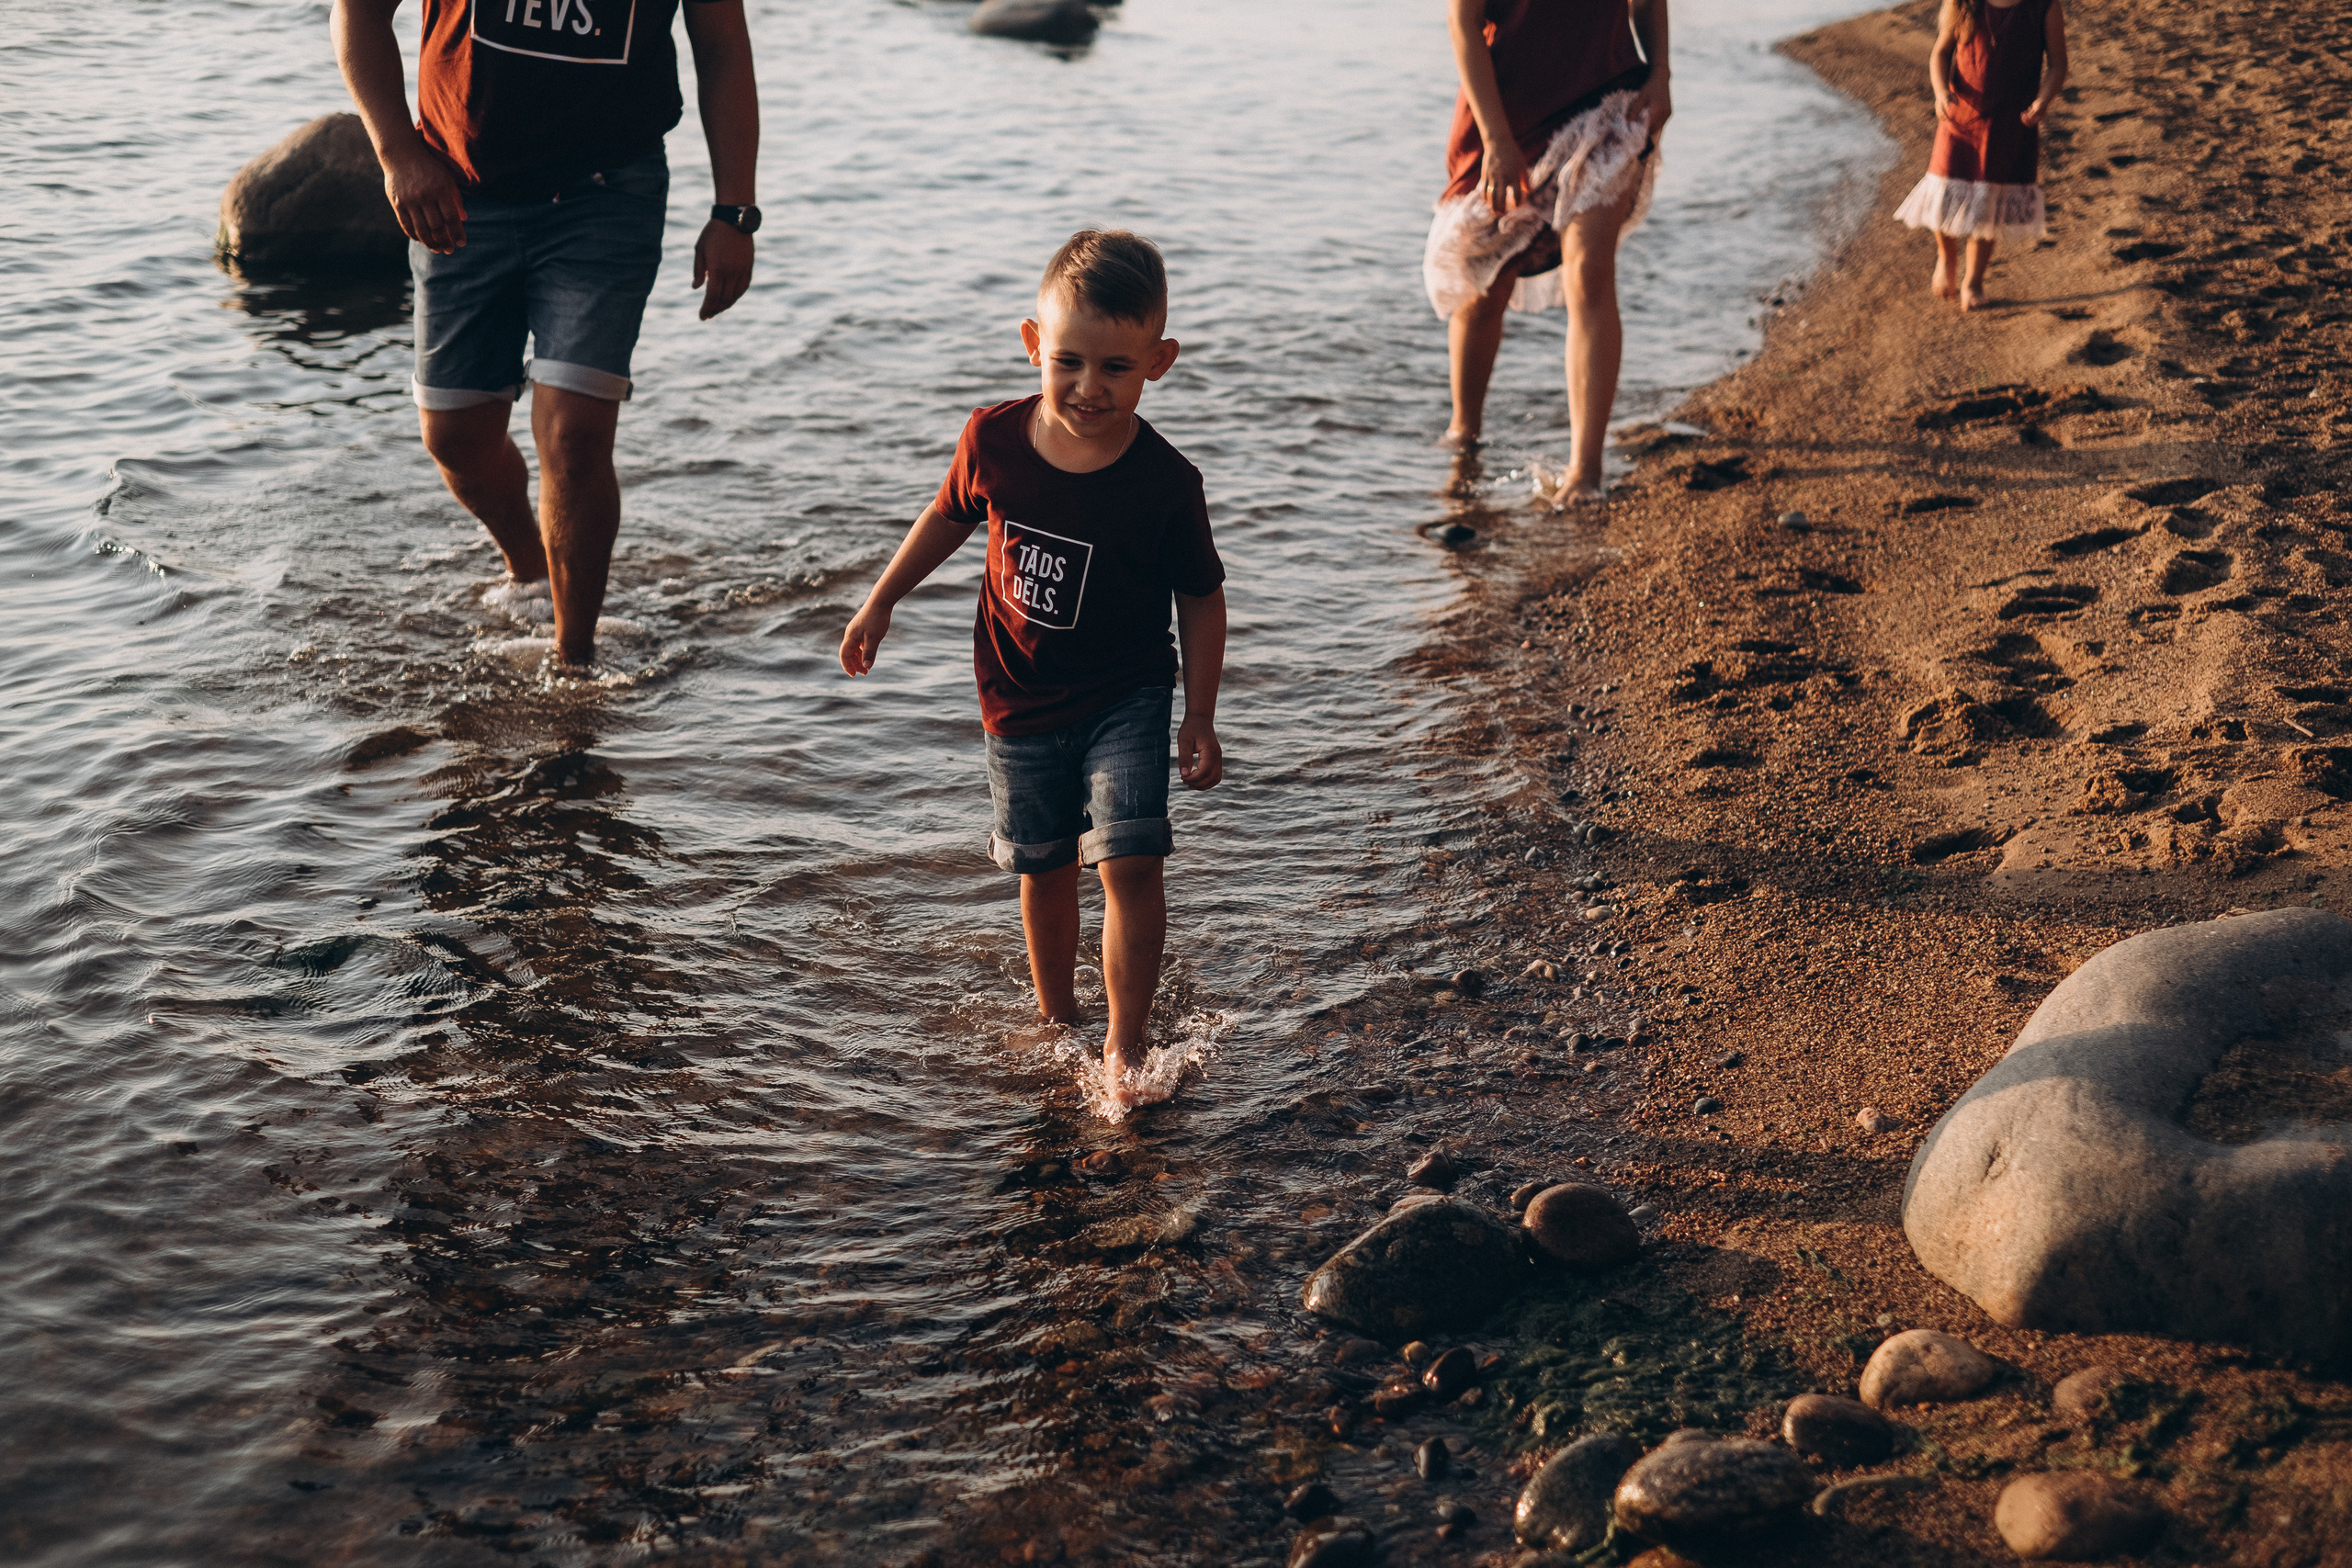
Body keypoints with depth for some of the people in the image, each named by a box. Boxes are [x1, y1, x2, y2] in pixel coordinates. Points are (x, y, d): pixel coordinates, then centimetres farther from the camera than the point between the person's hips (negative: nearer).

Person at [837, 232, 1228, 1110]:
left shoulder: (1165, 483, -19)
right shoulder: (994, 441, -12)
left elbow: (1201, 600, -6)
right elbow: (950, 516, 9)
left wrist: (1199, 720, -5)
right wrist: (880, 603, 13)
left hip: (1126, 700, -3)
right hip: (1021, 704, 3)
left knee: (1130, 864, -16)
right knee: (1043, 869, 16)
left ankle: (1124, 1050, -5)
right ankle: (1055, 1017, 36)